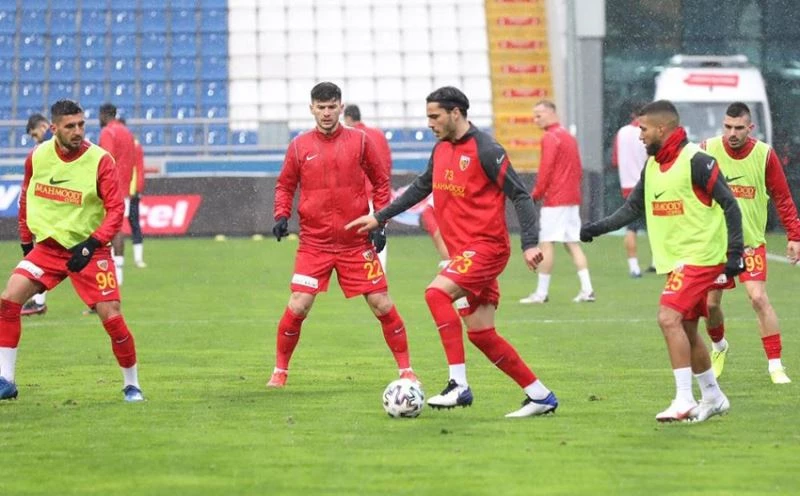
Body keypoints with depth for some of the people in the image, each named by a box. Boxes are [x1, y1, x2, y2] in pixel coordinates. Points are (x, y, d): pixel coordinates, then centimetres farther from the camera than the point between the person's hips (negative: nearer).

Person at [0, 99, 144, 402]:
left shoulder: (100, 161, -15)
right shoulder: (37, 157, -2)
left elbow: (116, 209, -15)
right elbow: (26, 198, 15)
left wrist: (91, 244, -26)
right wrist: (26, 240, 16)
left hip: (88, 250, -3)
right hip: (48, 245, 3)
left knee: (111, 317, -10)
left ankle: (131, 385, 11)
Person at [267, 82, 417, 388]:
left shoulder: (359, 141, 1)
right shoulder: (300, 146, 2)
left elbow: (381, 182, 7)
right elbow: (285, 186, 11)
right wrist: (281, 215, -6)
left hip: (357, 242, 0)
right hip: (314, 243, 0)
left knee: (381, 304, 0)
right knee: (298, 307, -9)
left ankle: (406, 370, 12)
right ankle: (280, 371, 8)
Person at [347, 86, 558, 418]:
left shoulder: (485, 150, -12)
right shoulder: (441, 150, 12)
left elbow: (520, 195, -13)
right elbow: (420, 189, 28)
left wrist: (529, 244, -22)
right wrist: (379, 218, 27)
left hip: (486, 246, -8)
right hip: (463, 250, 8)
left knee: (437, 292, -25)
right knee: (481, 334, 4)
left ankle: (459, 385, -26)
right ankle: (540, 395, 13)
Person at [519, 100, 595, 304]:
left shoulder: (550, 138, -11)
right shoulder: (569, 136, 16)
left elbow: (545, 170, -16)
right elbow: (578, 170, 19)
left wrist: (536, 194, -8)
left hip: (554, 200, -9)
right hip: (572, 199, 9)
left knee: (546, 243, -5)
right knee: (573, 243, 9)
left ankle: (542, 292, -5)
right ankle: (587, 289, 2)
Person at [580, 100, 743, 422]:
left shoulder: (695, 160, -14)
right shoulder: (652, 166, 11)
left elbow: (729, 204, -13)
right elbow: (633, 207, 16)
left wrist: (735, 251, -17)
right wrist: (597, 228, 3)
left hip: (700, 256, -9)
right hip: (676, 260, 9)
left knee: (669, 318, -19)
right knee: (686, 330, 13)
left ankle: (684, 401, -18)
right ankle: (713, 397, 27)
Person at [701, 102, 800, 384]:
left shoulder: (764, 155, -7)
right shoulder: (707, 150, -6)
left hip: (751, 241, -1)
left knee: (759, 298, -15)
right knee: (710, 303, 5)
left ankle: (775, 366, -9)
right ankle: (718, 345, 37)